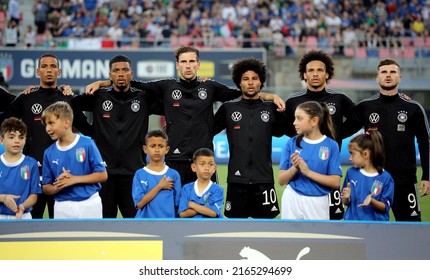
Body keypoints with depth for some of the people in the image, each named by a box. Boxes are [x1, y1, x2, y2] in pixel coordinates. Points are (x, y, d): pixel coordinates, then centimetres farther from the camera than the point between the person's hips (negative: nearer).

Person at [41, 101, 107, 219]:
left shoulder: (87, 144, -7)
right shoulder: (49, 153, 3)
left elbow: (102, 175, -6)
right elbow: (46, 188, 8)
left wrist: (74, 179, -15)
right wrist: (58, 187, -15)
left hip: (89, 205, -3)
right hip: (63, 208, 3)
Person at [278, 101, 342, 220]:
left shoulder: (331, 145, -4)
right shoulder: (292, 143, 1)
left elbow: (335, 182, -9)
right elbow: (281, 180, 1)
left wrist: (308, 172, -17)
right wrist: (294, 168, -18)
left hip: (318, 203, -1)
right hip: (292, 201, 1)